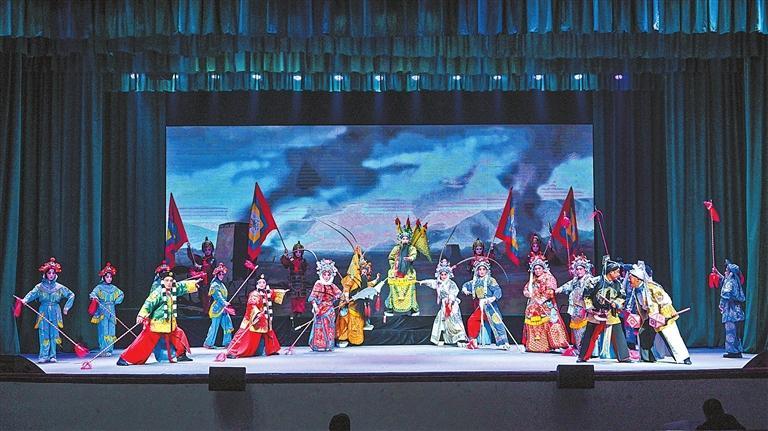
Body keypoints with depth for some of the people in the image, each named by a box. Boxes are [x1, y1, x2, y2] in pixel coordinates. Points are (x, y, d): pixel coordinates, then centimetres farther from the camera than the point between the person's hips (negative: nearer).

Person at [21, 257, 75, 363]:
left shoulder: (59, 287, 8)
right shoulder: (40, 286, 4)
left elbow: (71, 295, 14)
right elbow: (32, 294, -12)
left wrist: (67, 306, 5)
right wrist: (25, 299, -32)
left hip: (55, 312, 1)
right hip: (44, 311, -1)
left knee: (53, 333, 1)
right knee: (43, 334, -6)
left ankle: (52, 356, 7)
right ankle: (43, 356, -6)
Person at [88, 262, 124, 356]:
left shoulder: (113, 288, 12)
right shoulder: (99, 287, -1)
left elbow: (121, 295, 27)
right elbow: (93, 293, -18)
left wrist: (116, 302, 13)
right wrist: (94, 297, -40)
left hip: (112, 312, 5)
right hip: (102, 312, -5)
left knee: (111, 331, 3)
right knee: (104, 331, -9)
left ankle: (109, 350, 8)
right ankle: (104, 350, -10)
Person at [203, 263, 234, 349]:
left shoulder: (221, 284, 17)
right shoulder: (214, 285, -10)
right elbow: (218, 296, -22)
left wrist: (225, 305, 10)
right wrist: (224, 303, -34)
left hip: (223, 308, 9)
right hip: (217, 308, -9)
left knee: (228, 325, 6)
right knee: (214, 326, -6)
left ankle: (227, 342, 12)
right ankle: (208, 343, 1)